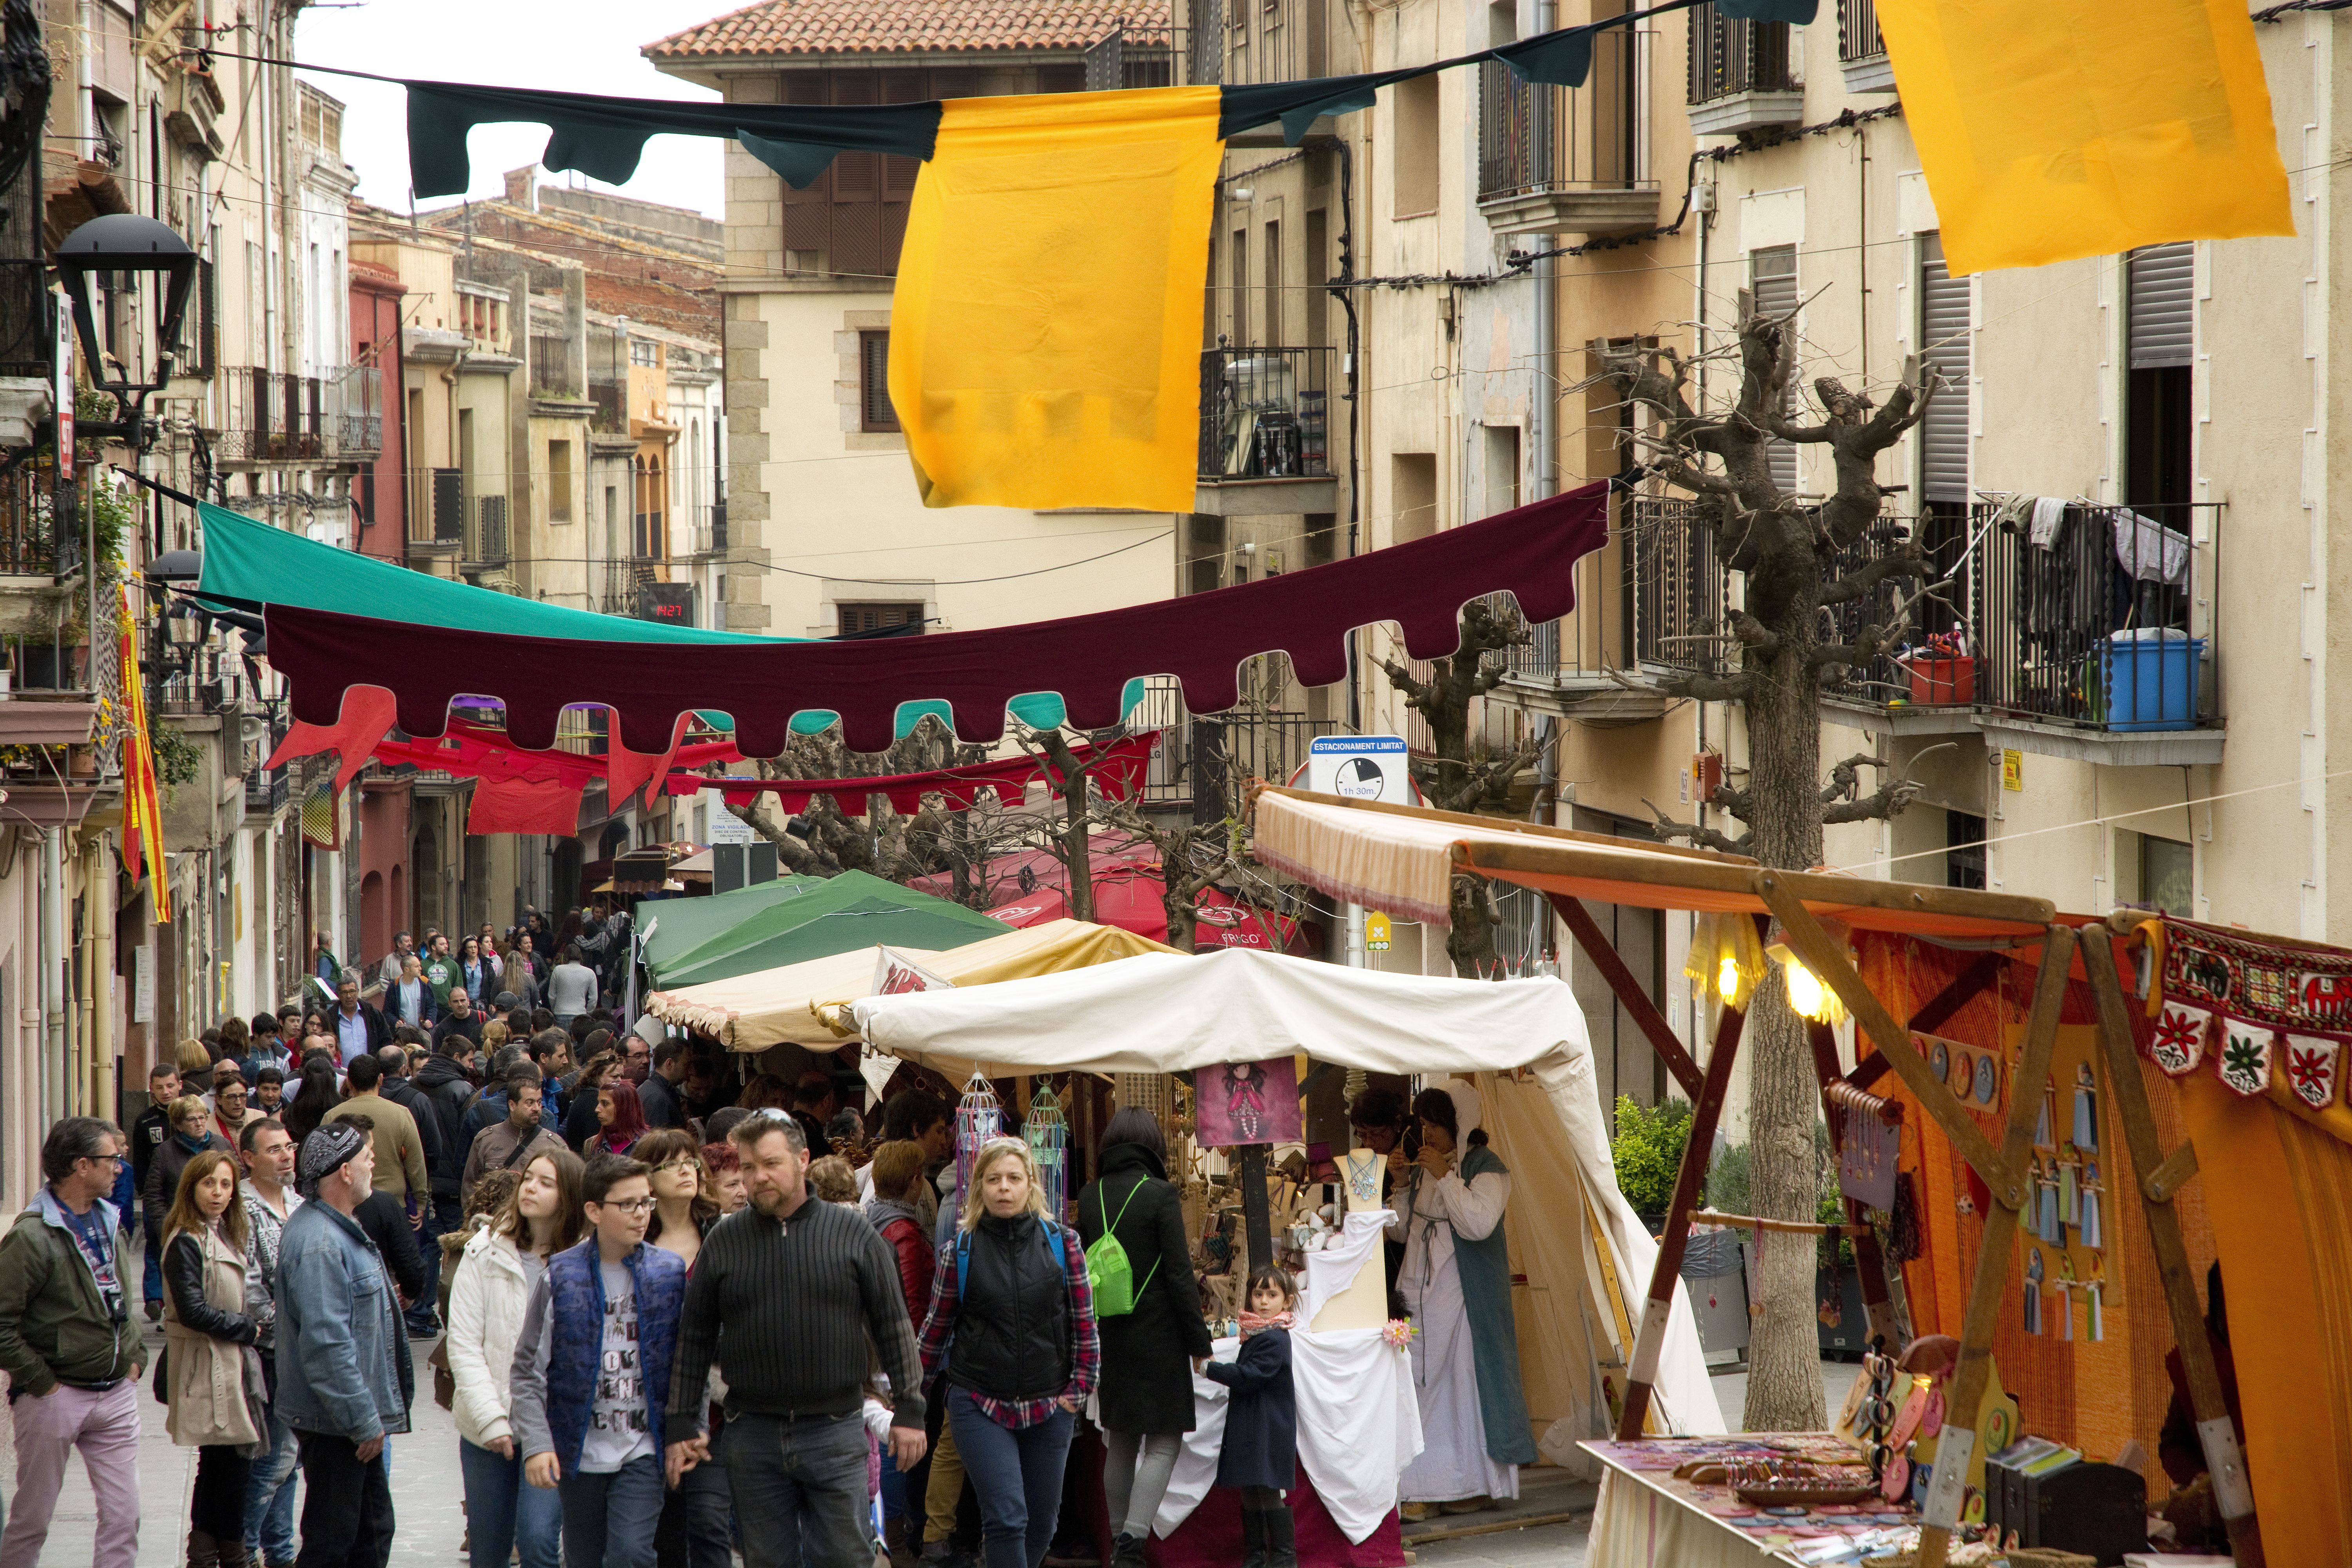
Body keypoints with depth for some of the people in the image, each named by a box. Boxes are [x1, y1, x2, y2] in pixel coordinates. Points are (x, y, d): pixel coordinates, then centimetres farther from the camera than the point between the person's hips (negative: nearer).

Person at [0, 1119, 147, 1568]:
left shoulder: (106, 1221, 8)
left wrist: (135, 1356, 10)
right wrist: (40, 1381, -15)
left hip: (116, 1392, 7)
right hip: (57, 1397, -7)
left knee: (123, 1516, 4)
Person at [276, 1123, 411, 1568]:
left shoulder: (339, 1230, 13)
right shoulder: (318, 1243, -23)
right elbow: (327, 1343, -27)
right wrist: (363, 1421, -24)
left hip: (356, 1420, 11)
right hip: (333, 1424, -11)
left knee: (374, 1531, 17)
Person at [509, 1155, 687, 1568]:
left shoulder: (669, 1274, 1)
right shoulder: (561, 1278, -4)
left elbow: (689, 1361, 9)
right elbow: (528, 1371, -2)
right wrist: (537, 1443, -10)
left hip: (642, 1451, 0)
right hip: (580, 1452, 0)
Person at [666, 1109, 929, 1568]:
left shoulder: (853, 1234, 0)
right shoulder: (724, 1241, 5)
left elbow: (894, 1327, 3)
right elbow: (694, 1339, 9)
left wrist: (909, 1410, 0)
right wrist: (682, 1426, 6)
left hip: (835, 1431, -2)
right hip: (753, 1437, 2)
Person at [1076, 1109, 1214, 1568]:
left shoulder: (1090, 1198, 3)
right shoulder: (1160, 1194, -12)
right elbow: (1179, 1273, -12)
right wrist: (1198, 1340, -5)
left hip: (1109, 1336, 5)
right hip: (1158, 1336, -5)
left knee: (1120, 1443, 16)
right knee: (1164, 1443, -2)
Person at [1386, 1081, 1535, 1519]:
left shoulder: (1486, 1167, -8)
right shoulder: (1425, 1165, 12)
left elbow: (1479, 1223, -23)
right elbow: (1402, 1227, 15)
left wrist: (1444, 1176, -20)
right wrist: (1401, 1184, 1)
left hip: (1465, 1295, -7)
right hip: (1419, 1290, 7)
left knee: (1466, 1380, -3)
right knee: (1421, 1384, 3)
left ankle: (1476, 1484, 7)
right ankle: (1424, 1489, 5)